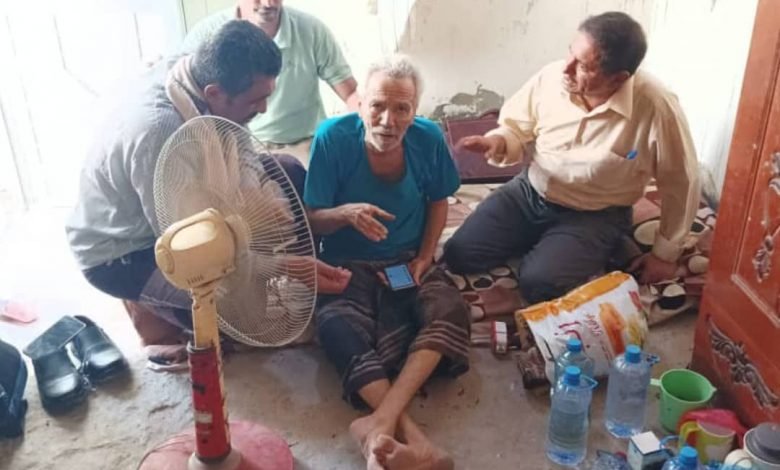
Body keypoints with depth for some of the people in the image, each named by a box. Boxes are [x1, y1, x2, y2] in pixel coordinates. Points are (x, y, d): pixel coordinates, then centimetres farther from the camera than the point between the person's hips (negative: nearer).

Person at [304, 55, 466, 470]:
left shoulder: (428, 139, -9)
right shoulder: (333, 137, -16)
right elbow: (310, 220, -10)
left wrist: (425, 256, -4)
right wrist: (345, 213, -31)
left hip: (407, 262, 3)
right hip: (347, 265, -2)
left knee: (450, 311, -28)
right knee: (338, 328, -34)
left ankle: (380, 422, -39)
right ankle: (410, 434, -39)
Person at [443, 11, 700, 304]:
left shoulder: (656, 108, -26)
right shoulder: (550, 77, -15)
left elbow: (681, 184, -11)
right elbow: (517, 129, 3)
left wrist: (665, 253, -3)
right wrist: (499, 143, -23)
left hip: (595, 215, -3)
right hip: (530, 191, 4)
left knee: (538, 285, -26)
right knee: (458, 255, -7)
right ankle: (542, 244, 16)